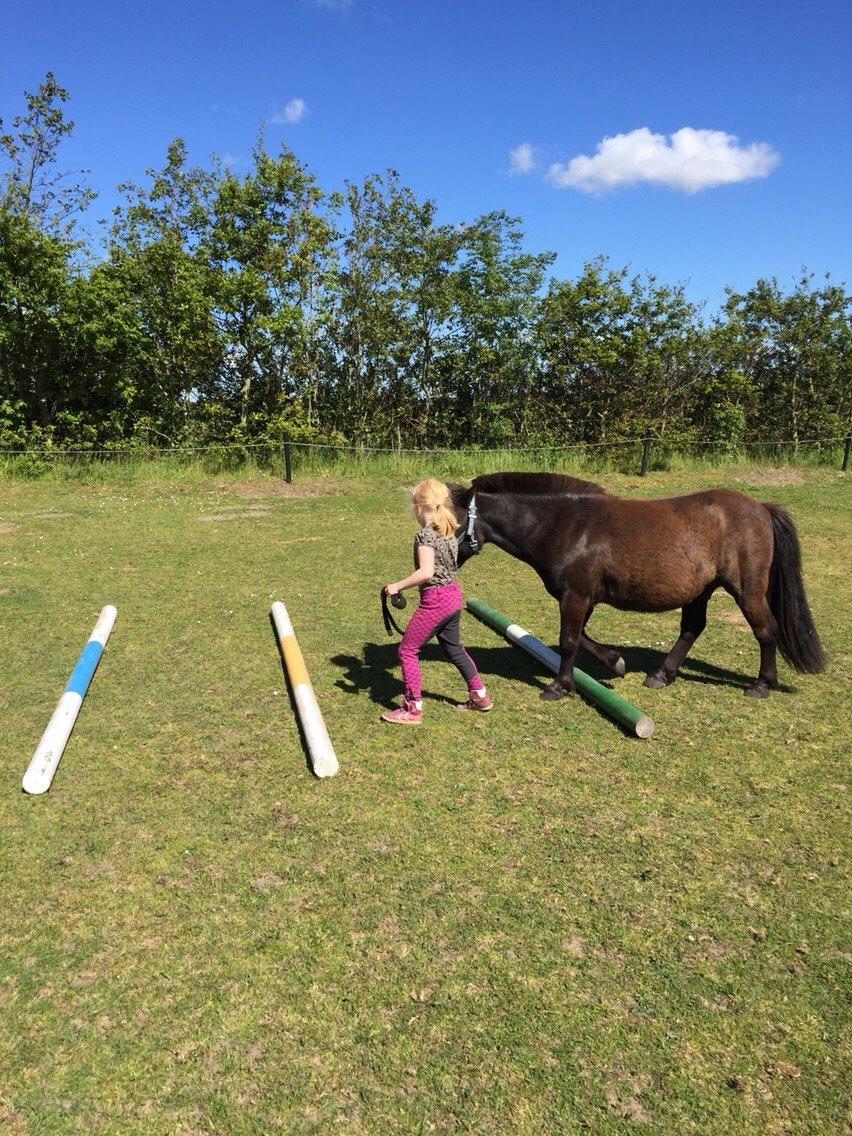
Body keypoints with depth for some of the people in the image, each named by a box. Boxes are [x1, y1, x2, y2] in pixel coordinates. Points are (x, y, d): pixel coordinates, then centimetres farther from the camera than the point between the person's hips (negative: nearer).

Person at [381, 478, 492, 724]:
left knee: (407, 650, 2)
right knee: (453, 648, 24)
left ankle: (413, 709, 7)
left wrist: (398, 586, -18)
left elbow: (426, 572, -25)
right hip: (453, 595, 9)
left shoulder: (425, 534, -16)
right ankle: (480, 695, 34)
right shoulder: (450, 532, 8)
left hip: (435, 600, -9)